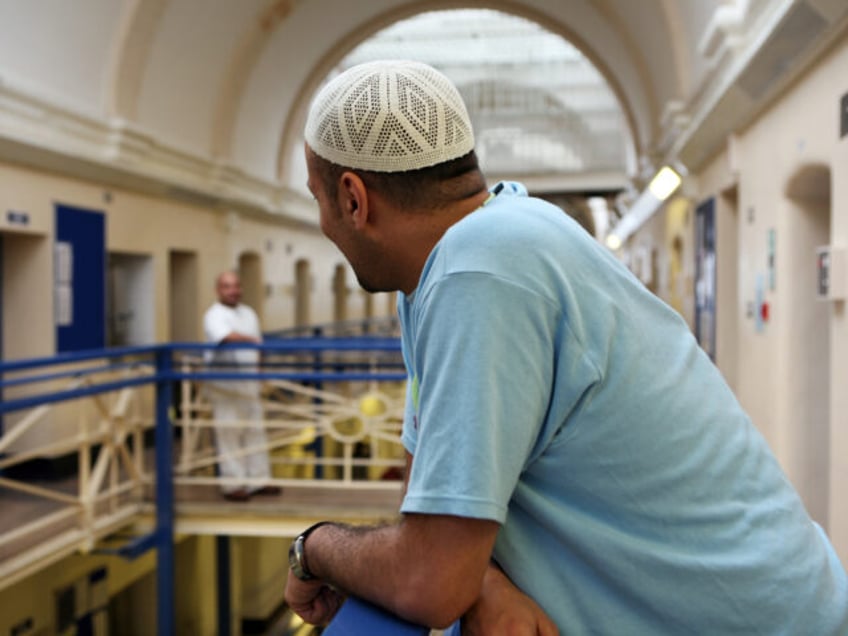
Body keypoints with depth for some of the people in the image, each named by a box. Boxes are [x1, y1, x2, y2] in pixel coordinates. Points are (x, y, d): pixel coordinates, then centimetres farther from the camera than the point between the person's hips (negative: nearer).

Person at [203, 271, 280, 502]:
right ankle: (232, 484, 2)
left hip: (249, 383, 7)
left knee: (255, 431, 9)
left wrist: (257, 371, 12)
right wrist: (251, 340, -22)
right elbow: (228, 336, -27)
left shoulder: (249, 313, 16)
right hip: (225, 384, -7)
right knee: (229, 434, -4)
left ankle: (257, 480, 16)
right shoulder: (214, 315, -7)